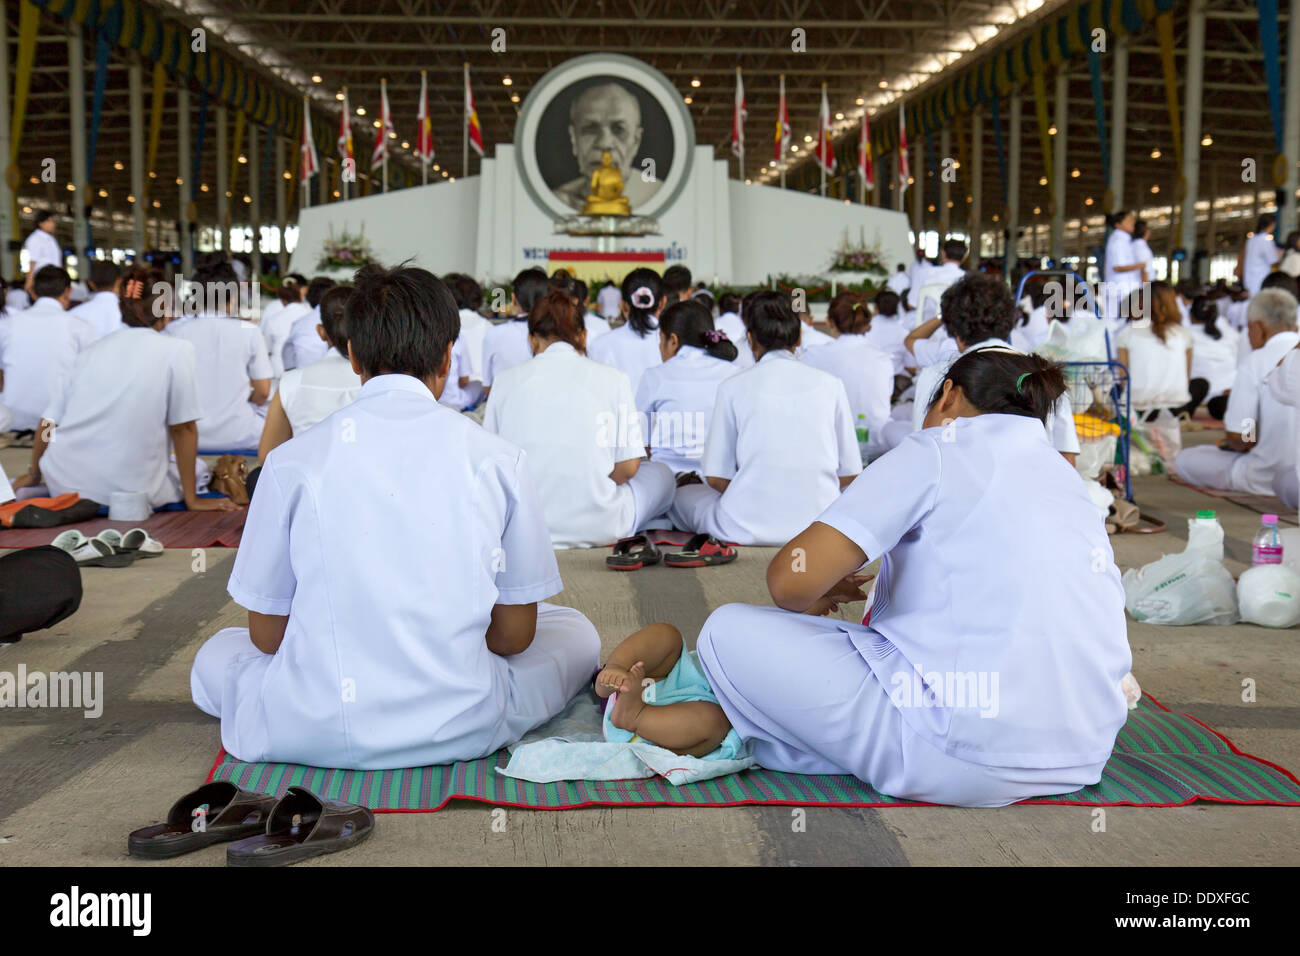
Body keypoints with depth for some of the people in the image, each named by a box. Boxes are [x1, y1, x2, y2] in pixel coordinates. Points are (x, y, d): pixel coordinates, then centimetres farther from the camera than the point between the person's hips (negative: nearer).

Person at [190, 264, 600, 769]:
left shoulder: (291, 461, -5)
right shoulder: (500, 460, -5)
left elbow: (266, 633, 3)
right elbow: (515, 633, 2)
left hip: (314, 731, -1)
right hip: (463, 729, 1)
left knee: (216, 654, 31)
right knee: (576, 632, 27)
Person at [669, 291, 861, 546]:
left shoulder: (734, 386, -3)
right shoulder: (830, 384, 1)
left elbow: (716, 478, -3)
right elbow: (849, 473, 3)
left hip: (748, 528, -1)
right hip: (819, 526, 1)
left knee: (681, 494, 28)